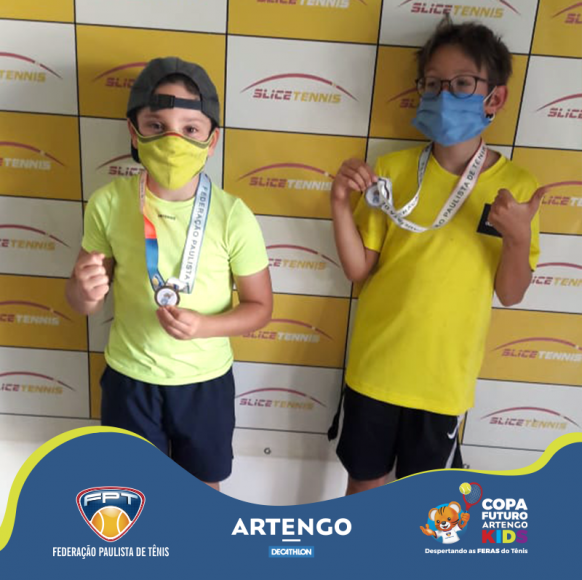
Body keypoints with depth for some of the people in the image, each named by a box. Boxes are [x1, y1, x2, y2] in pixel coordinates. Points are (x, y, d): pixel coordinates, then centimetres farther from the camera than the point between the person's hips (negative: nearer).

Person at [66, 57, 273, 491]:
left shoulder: (233, 216, -19)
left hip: (204, 380, -1)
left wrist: (203, 326, -26)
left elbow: (260, 307, -8)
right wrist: (85, 293, -27)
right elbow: (83, 302, -3)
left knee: (202, 485, 23)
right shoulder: (109, 203, -14)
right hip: (129, 377, 1)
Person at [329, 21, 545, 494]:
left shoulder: (515, 187, -8)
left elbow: (510, 293, -5)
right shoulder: (393, 170, -8)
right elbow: (359, 270, -7)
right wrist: (341, 206, -22)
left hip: (445, 375, 0)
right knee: (365, 476, 20)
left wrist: (519, 238, -23)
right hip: (376, 364, 1)